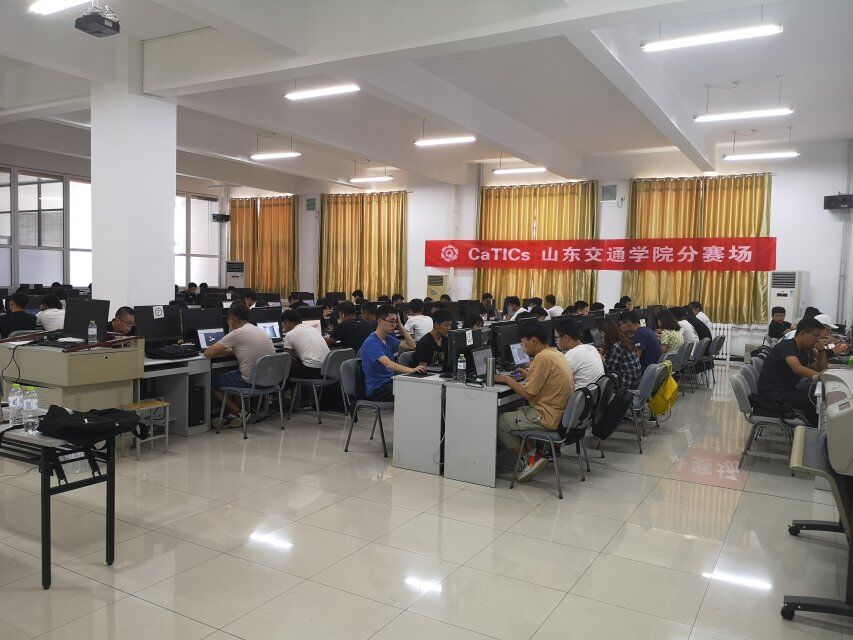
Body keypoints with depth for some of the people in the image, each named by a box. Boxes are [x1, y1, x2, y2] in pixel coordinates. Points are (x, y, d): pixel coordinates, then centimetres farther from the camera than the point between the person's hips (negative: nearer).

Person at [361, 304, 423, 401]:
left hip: (389, 382, 8)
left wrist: (401, 327, 3)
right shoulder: (371, 342, -16)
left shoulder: (389, 339, 11)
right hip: (376, 389, -8)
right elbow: (388, 363, -30)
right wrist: (411, 370, -41)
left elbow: (412, 346, 11)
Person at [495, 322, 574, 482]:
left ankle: (531, 457, 3)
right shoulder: (556, 353, 9)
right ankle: (532, 451, 12)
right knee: (517, 412, 25)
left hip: (547, 418, -10)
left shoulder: (542, 358, -20)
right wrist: (529, 375, 14)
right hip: (561, 414, 10)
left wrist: (508, 379, -7)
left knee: (499, 422, 1)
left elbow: (527, 393, -20)